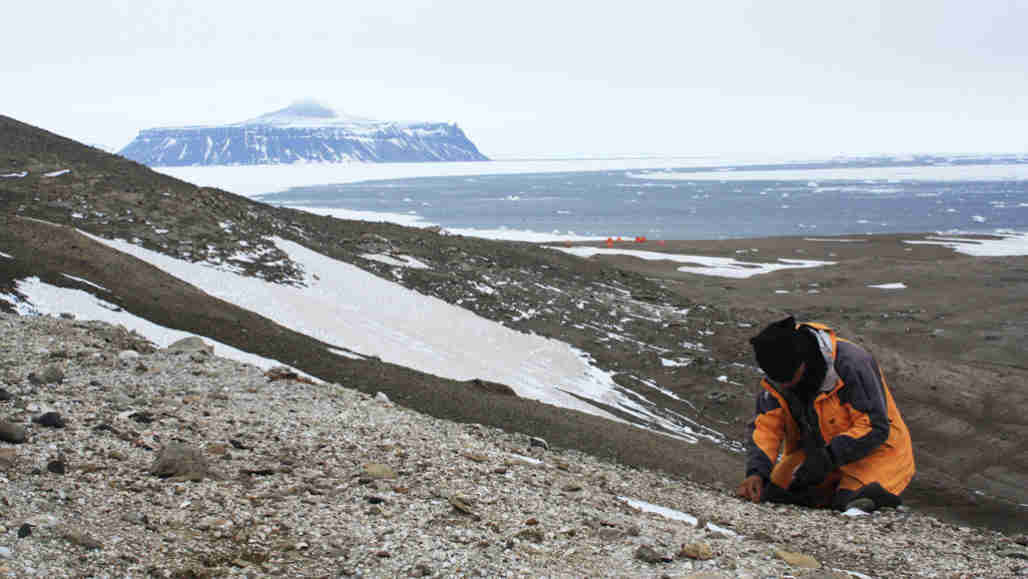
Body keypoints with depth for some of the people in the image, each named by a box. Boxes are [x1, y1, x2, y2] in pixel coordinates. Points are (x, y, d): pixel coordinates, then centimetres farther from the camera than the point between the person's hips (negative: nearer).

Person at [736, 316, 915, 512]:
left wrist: (828, 458, -34)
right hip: (813, 452, 6)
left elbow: (875, 427, -26)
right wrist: (756, 472, -29)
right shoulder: (776, 380, -11)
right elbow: (765, 428, -11)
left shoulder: (851, 363, -28)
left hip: (871, 451, -6)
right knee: (770, 495, -8)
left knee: (852, 502, -30)